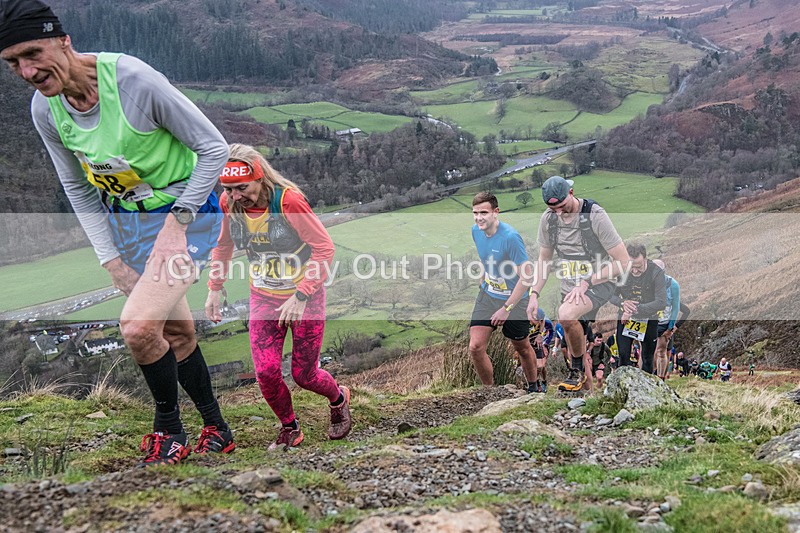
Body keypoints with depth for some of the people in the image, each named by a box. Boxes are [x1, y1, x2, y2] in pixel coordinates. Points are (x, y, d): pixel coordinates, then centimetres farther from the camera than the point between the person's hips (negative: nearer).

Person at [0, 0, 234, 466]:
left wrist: (176, 223, -20)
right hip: (123, 218, 6)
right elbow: (78, 188, 6)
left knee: (138, 326, -22)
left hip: (184, 209, -6)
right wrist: (112, 261, -2)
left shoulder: (134, 79, -28)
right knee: (177, 329, 15)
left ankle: (169, 428, 4)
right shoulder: (45, 110, -9)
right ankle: (216, 429, 33)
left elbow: (214, 147, -19)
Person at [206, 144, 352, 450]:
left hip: (305, 297, -4)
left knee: (303, 375, 3)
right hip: (263, 298, 4)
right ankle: (289, 429, 18)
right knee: (266, 372, -9)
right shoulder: (229, 204, -9)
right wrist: (214, 289, 8)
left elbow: (324, 248, -21)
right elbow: (223, 247, 12)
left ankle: (339, 399, 38)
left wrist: (300, 297, -23)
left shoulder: (289, 201, -26)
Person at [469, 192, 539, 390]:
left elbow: (526, 277, -23)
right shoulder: (476, 231, -4)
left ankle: (534, 387, 40)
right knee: (475, 347, -9)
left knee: (522, 348, 14)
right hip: (487, 295, 5)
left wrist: (506, 308, -23)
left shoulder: (510, 237, -25)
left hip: (514, 300, -5)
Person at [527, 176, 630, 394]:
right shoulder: (548, 218, -2)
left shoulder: (595, 216, -19)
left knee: (566, 315, -33)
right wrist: (534, 294, 1)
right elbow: (544, 259, 12)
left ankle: (578, 370, -11)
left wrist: (586, 283, -22)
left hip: (598, 284, -6)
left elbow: (623, 261, -17)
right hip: (569, 286, 6)